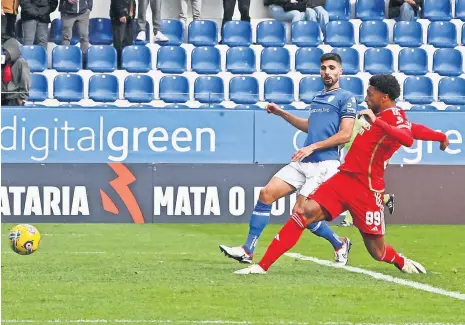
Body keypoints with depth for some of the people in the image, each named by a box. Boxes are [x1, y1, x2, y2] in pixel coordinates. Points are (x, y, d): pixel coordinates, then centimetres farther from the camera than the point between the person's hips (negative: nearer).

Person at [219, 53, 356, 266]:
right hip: (302, 163, 8)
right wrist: (281, 113, 30)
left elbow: (345, 134, -11)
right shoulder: (318, 98, 21)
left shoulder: (346, 98, -2)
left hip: (324, 164, -8)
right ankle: (248, 251, -3)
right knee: (267, 194, -5)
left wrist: (313, 147, -14)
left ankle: (340, 245, 14)